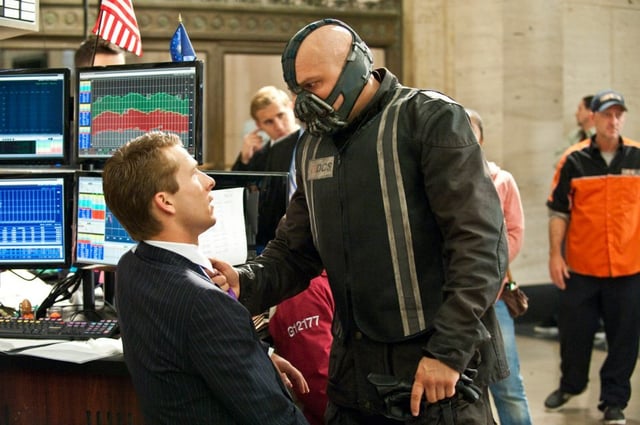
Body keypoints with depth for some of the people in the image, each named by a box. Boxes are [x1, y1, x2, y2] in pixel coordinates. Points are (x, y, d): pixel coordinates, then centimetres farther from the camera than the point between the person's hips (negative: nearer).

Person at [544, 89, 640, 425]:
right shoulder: (574, 161, 0)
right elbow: (558, 211, 4)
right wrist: (555, 254, -1)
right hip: (581, 267, 0)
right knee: (574, 331, 11)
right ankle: (571, 384, 35)